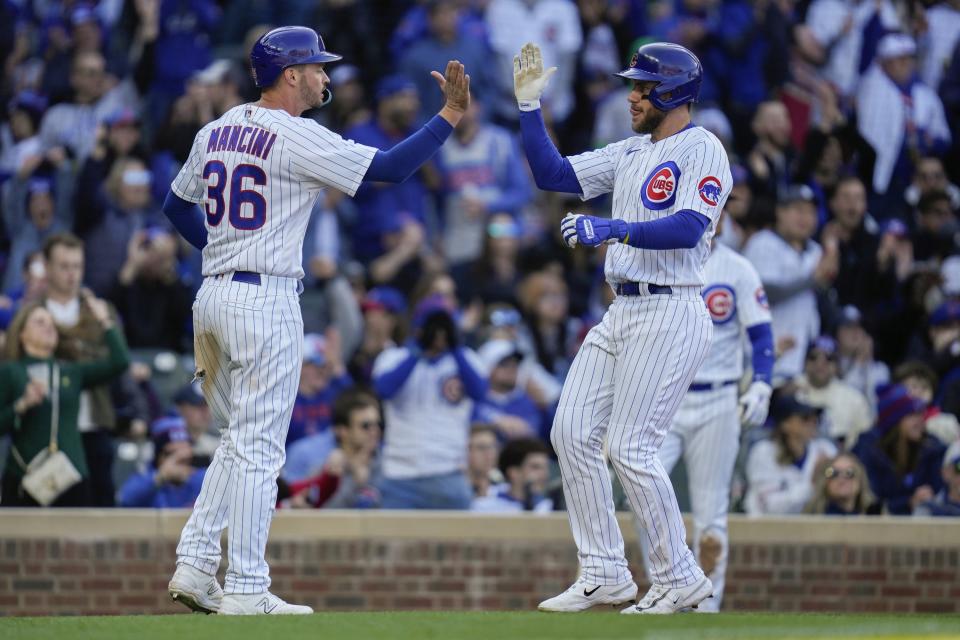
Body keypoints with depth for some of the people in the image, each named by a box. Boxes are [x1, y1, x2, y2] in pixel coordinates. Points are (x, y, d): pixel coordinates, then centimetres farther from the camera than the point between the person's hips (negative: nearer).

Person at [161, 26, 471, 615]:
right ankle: (246, 589, -4)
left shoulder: (216, 133, 12)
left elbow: (177, 204, 24)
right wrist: (451, 116, -9)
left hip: (214, 298, 8)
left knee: (241, 440, 17)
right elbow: (389, 168, -14)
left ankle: (194, 564, 10)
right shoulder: (297, 138, -11)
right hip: (265, 300, -8)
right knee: (258, 448, -5)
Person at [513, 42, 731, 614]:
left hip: (670, 315, -9)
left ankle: (681, 579, 0)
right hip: (621, 313, 9)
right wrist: (530, 104, 9)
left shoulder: (702, 150, -9)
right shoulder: (630, 153, 17)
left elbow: (689, 229, -24)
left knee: (630, 447, -12)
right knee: (573, 433, 4)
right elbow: (551, 173, 16)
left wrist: (613, 229, -33)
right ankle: (605, 576, 10)